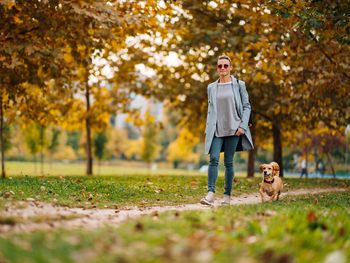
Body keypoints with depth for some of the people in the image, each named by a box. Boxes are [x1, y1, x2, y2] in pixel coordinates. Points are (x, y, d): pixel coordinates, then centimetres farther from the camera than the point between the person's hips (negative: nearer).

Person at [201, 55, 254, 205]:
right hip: (216, 130, 2)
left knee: (228, 162, 0)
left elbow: (247, 106, 3)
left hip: (233, 129, -2)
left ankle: (227, 195, 9)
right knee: (214, 159, -14)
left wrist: (242, 126, -8)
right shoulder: (211, 87, 11)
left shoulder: (239, 85, 4)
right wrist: (208, 129, 9)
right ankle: (210, 194, -20)